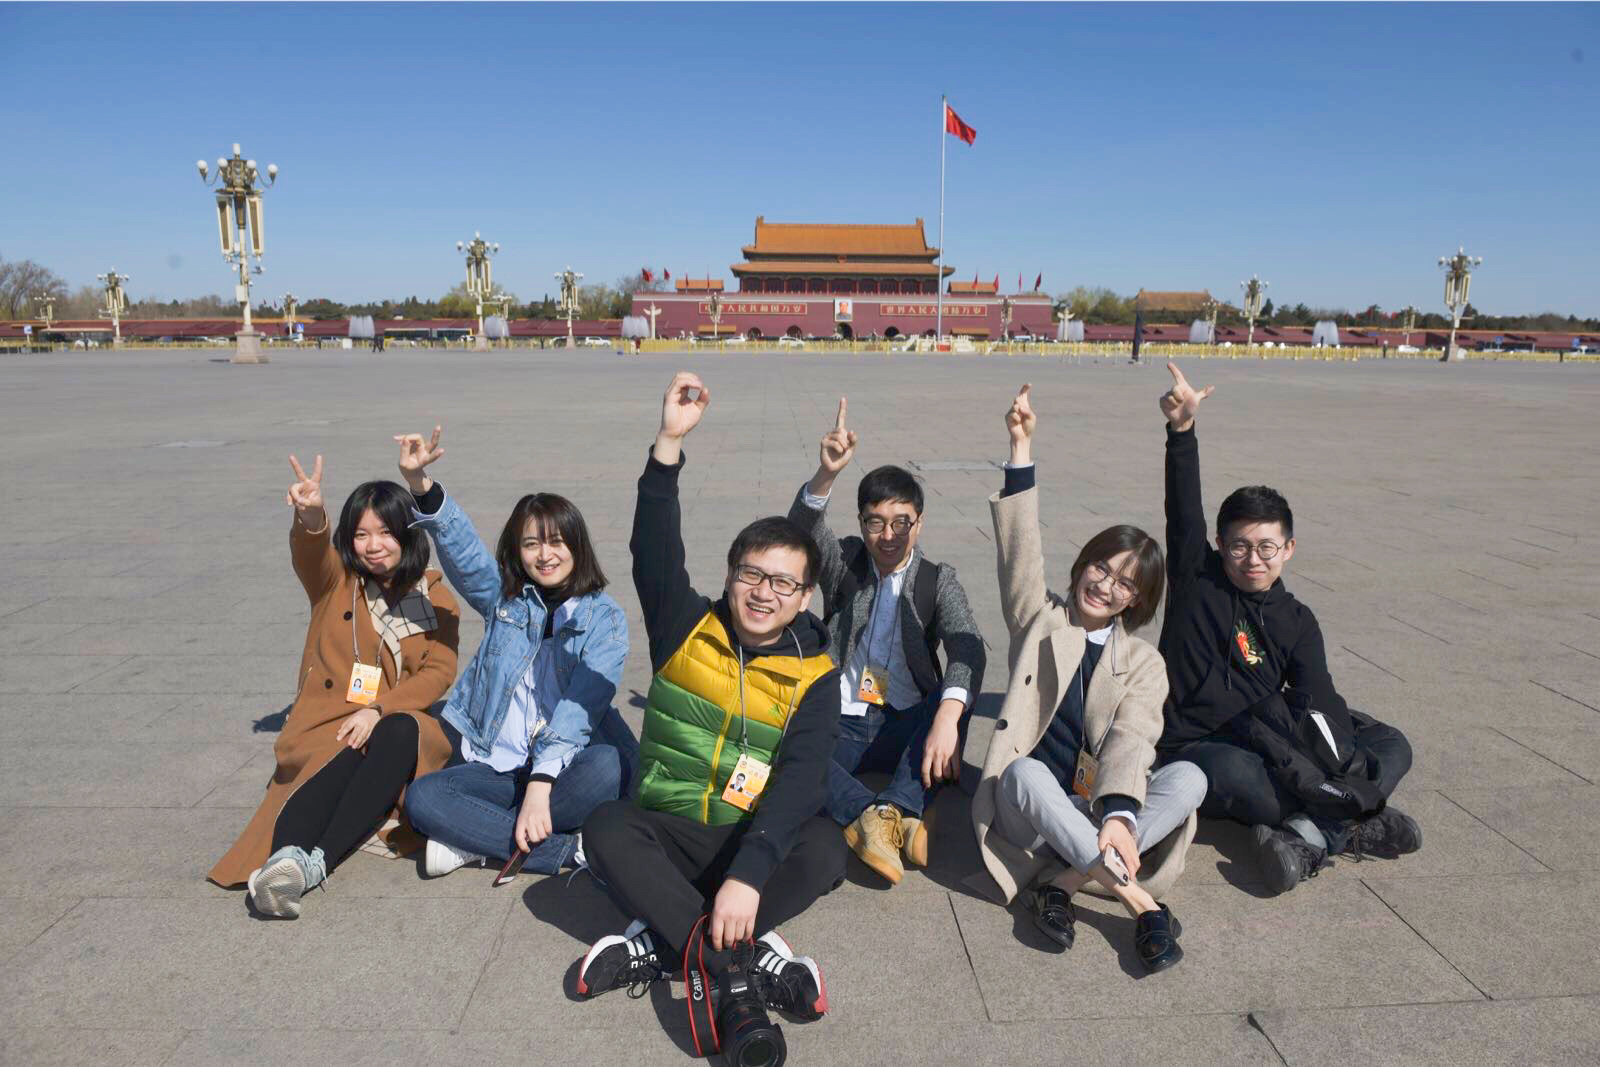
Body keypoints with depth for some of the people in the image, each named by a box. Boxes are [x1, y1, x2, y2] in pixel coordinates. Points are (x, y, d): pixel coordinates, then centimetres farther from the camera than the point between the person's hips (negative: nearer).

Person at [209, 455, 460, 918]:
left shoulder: (435, 597, 11)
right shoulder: (335, 581, 10)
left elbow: (440, 670, -2)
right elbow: (310, 552, -15)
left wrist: (379, 709, -18)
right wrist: (311, 518, -40)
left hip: (397, 723, 0)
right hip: (328, 722, 0)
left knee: (400, 734, -36)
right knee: (342, 758, -35)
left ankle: (315, 862, -47)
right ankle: (286, 856, -56)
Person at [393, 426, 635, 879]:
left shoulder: (605, 618, -3)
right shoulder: (503, 599, 11)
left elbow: (580, 710, -15)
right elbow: (459, 545, -6)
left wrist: (540, 786, -27)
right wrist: (420, 484, -24)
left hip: (565, 769, -3)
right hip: (496, 768, 3)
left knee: (608, 766, -35)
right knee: (422, 797, -23)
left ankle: (481, 840, -19)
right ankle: (568, 850, -24)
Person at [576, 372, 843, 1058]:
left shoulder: (815, 678, -5)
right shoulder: (687, 630, 1)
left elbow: (797, 786, -18)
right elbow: (655, 553, -15)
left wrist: (748, 877, -34)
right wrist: (669, 443, -25)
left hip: (757, 843, -1)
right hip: (668, 835, 1)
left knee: (824, 848, -30)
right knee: (606, 827, -29)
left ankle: (665, 945, -28)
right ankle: (746, 961, -37)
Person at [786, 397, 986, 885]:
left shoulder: (938, 581, 3)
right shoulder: (845, 565, 6)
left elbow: (966, 648, -16)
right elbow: (803, 532, -17)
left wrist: (947, 717, -37)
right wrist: (826, 474, -38)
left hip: (905, 728, 0)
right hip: (842, 726, 0)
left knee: (955, 697, -32)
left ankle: (889, 814, -38)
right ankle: (884, 817, -40)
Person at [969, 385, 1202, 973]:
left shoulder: (1143, 661, 6)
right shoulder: (1040, 621, 8)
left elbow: (1130, 739, -12)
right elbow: (1020, 549, -8)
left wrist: (1118, 815, -33)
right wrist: (1021, 448, -17)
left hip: (1100, 813, 1)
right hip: (1033, 810, -1)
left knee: (1189, 777, -27)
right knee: (1024, 772, -36)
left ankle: (1059, 883, -30)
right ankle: (1139, 902, -34)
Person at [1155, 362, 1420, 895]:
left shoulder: (1297, 621, 6)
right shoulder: (1196, 577, -1)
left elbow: (1317, 700, -8)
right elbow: (1184, 511, -17)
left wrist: (1341, 765, -28)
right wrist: (1182, 431, -31)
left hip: (1274, 744, 5)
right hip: (1197, 746, -4)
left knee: (1392, 747, -10)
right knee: (1233, 775, -39)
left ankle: (1309, 836, -32)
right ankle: (1350, 828, -18)